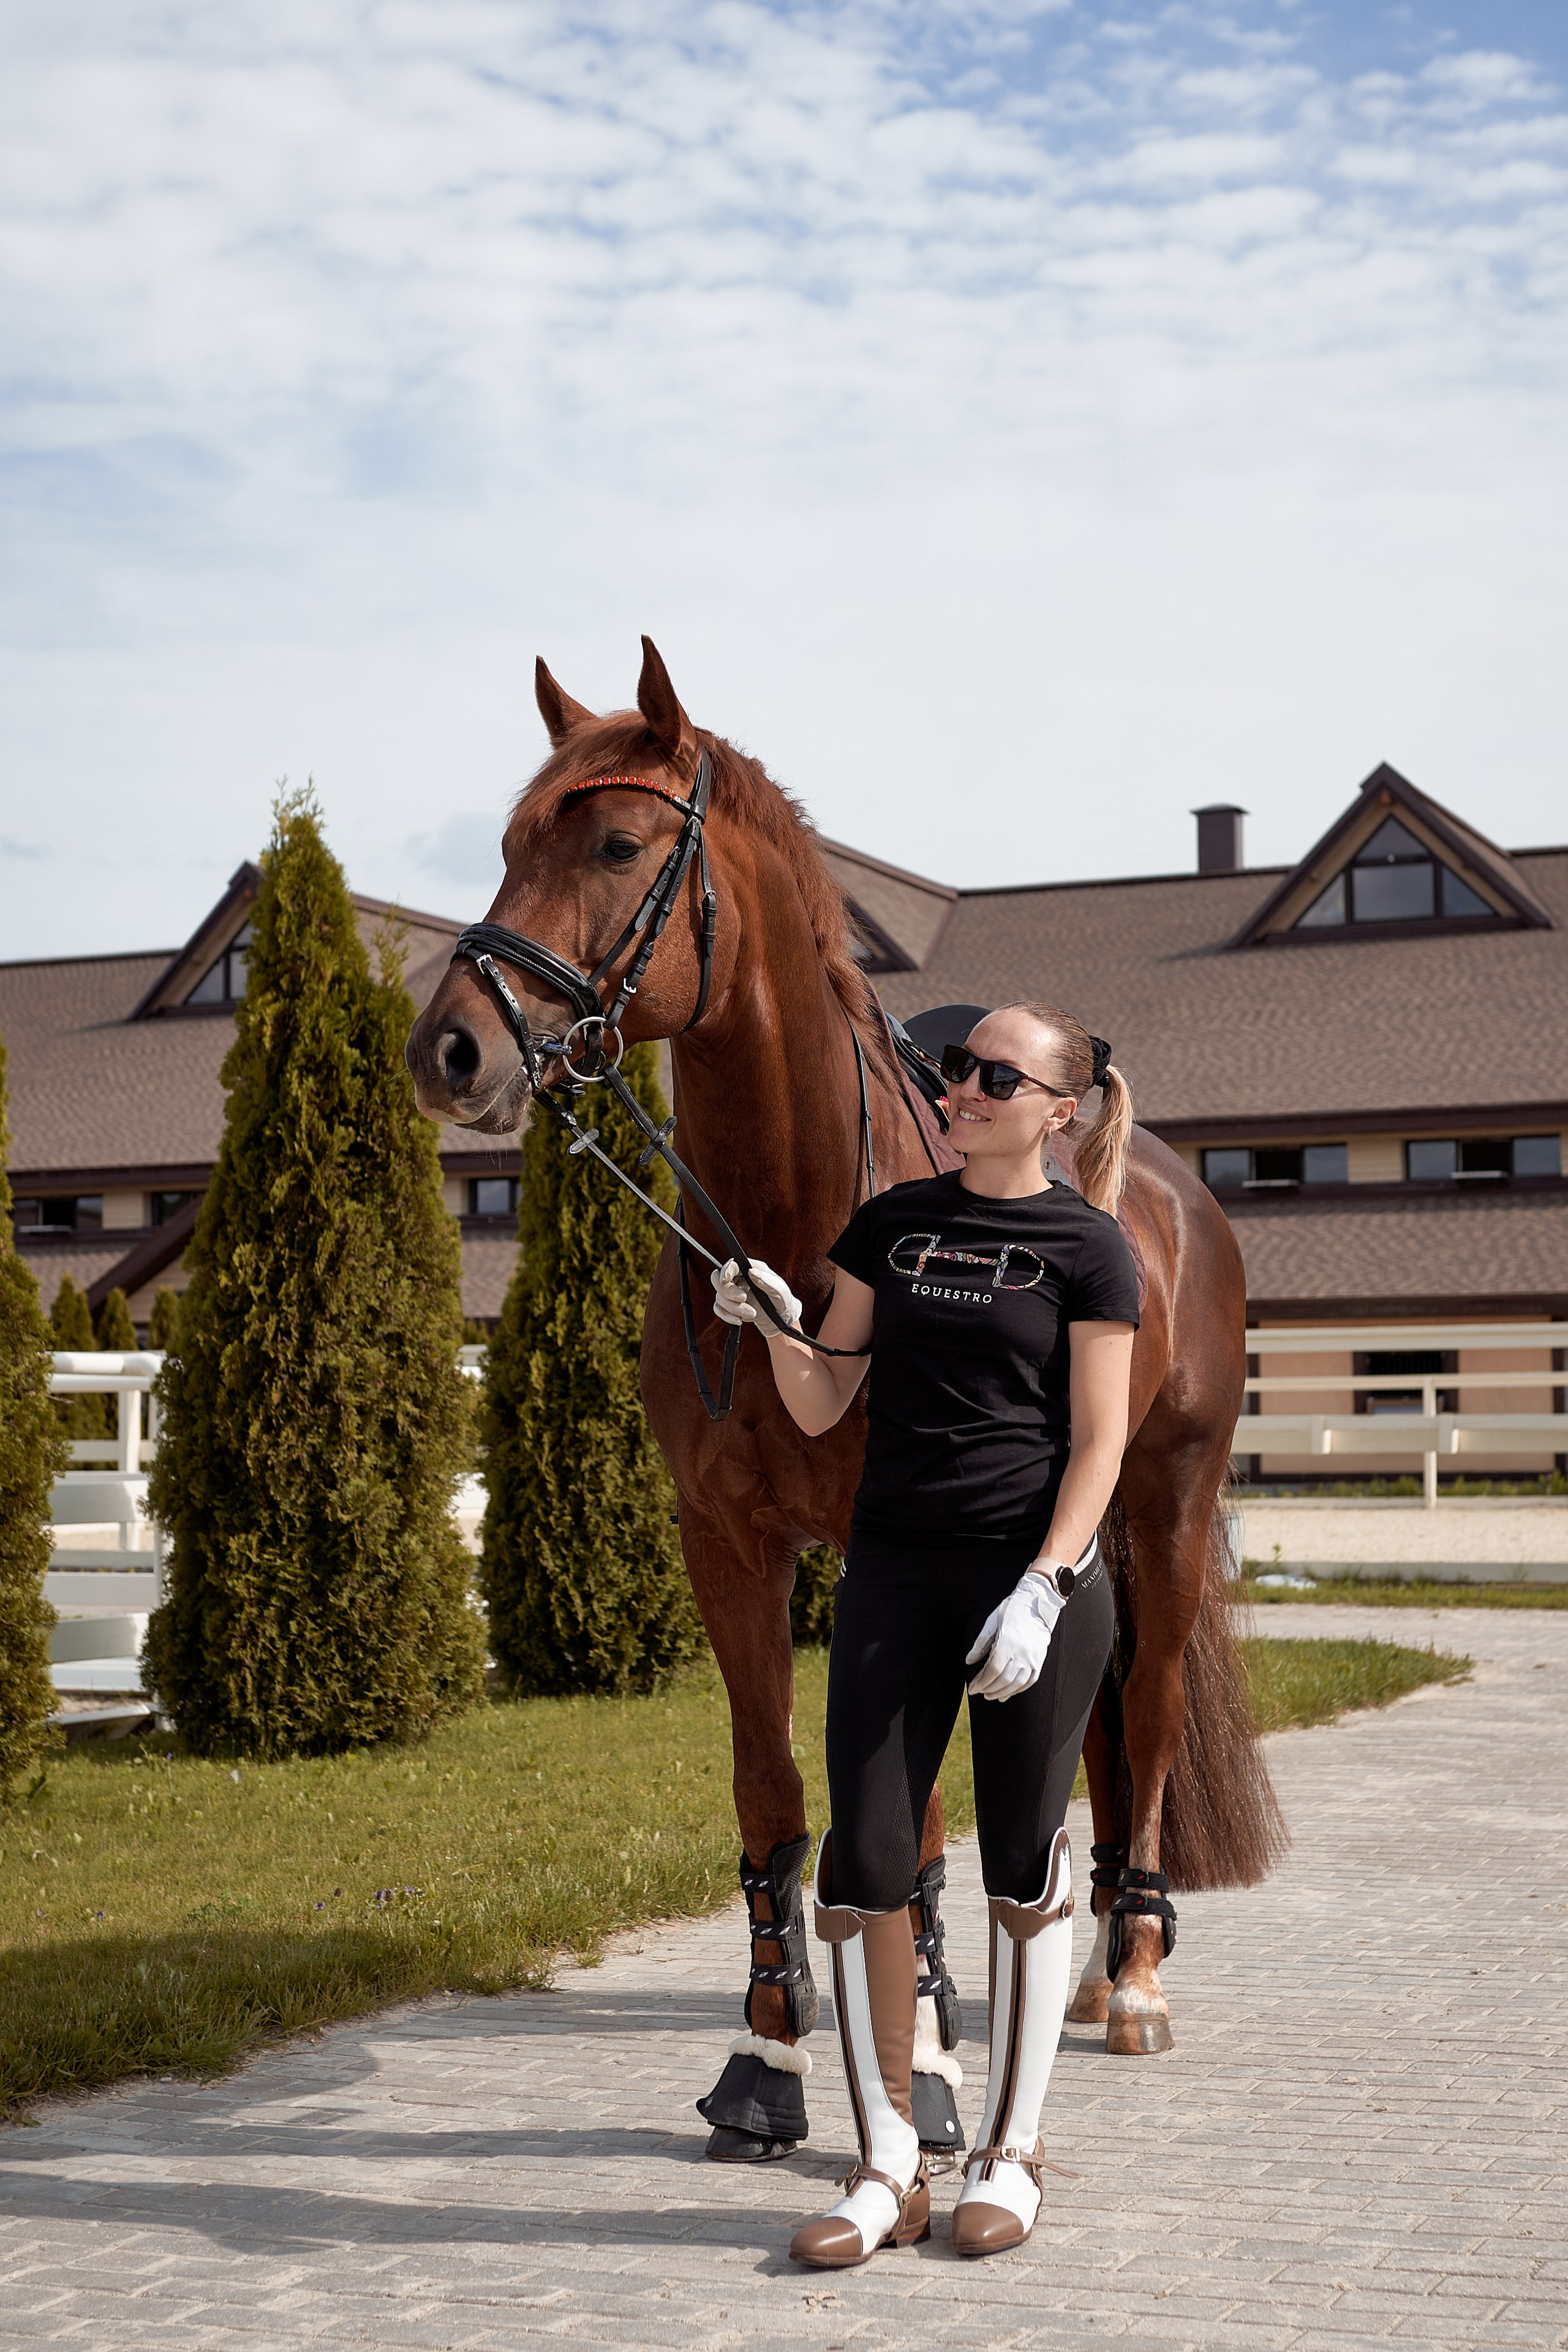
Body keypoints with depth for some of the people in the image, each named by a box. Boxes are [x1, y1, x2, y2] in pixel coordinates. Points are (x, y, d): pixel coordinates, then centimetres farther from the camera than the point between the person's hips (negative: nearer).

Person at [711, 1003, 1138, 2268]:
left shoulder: (1087, 1247, -1)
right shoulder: (890, 1225, 11)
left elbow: (1098, 1442, -5)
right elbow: (821, 1409, 11)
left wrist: (1041, 1590, -15)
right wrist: (775, 1324, -8)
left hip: (1039, 1574, -3)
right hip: (895, 1573, 4)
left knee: (1023, 1869, 5)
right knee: (863, 1868, -1)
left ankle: (1011, 2154, 20)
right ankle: (888, 2171, 11)